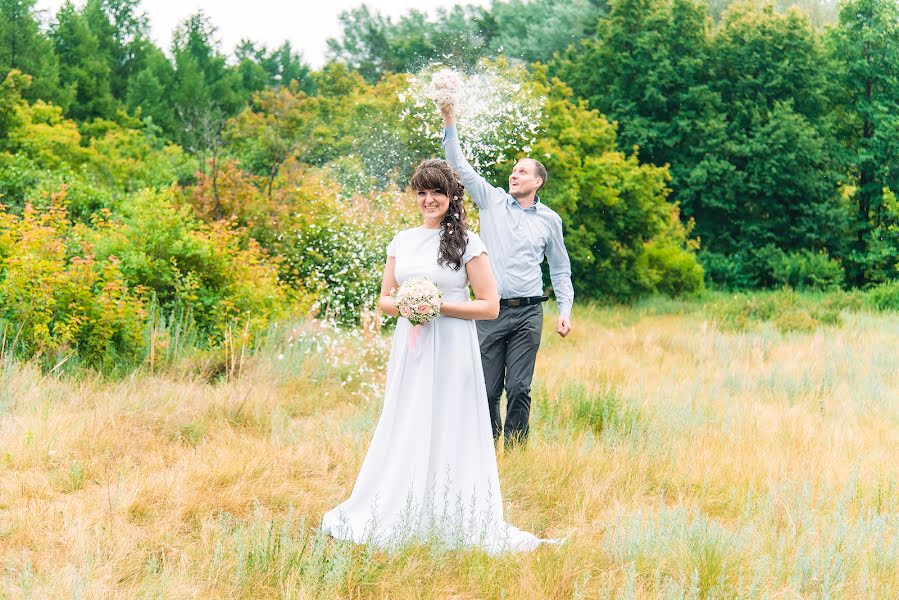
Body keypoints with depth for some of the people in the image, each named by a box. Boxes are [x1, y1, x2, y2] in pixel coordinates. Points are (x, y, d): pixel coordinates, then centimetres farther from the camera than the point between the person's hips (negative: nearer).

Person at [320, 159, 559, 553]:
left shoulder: (468, 243, -4)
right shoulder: (401, 241, 11)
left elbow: (489, 306, -6)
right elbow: (384, 300, 15)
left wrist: (439, 305, -14)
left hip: (450, 349, -5)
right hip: (409, 345, 5)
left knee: (447, 432, -1)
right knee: (404, 429, 8)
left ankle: (451, 523, 7)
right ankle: (398, 515, 17)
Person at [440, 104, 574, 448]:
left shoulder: (549, 220, 9)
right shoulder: (492, 201, 8)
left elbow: (561, 269, 16)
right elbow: (459, 166, 2)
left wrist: (565, 311, 6)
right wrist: (449, 123, -8)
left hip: (527, 313, 0)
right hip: (491, 312, 0)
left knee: (519, 389, -2)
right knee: (487, 389, 1)